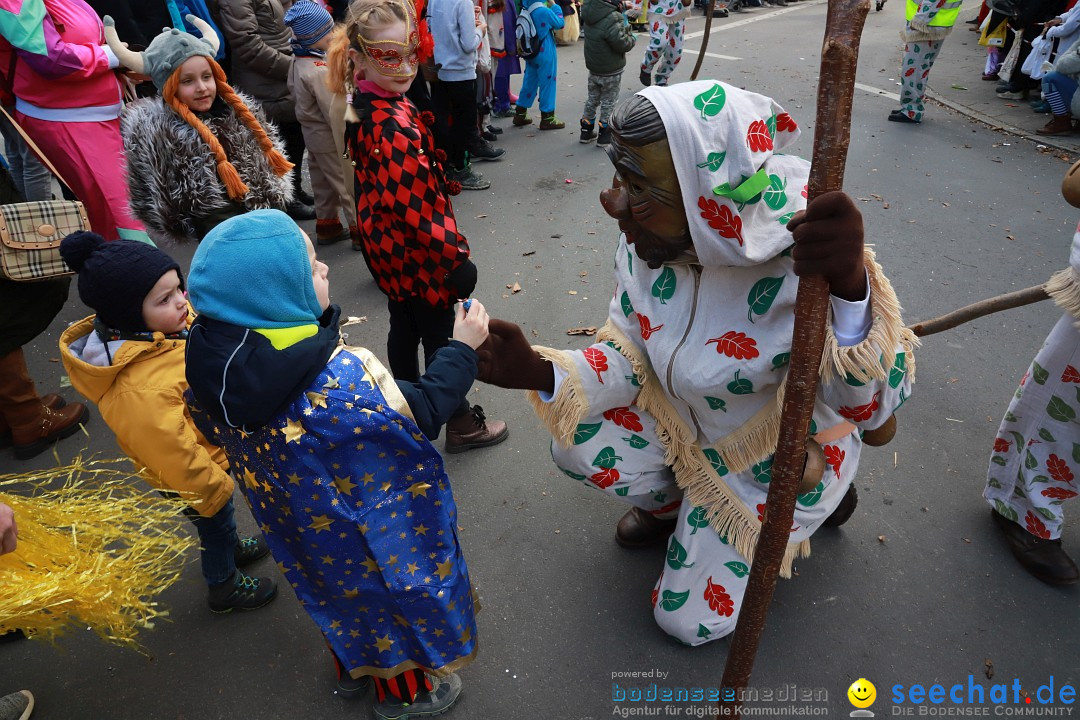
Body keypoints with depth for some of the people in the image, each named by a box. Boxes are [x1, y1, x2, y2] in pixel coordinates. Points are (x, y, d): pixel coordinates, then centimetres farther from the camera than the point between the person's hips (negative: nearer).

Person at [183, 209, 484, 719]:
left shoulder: (211, 362, -21)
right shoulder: (343, 384, -40)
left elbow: (214, 432, -2)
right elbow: (423, 413, -25)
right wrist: (462, 348, -13)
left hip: (297, 527, 6)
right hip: (375, 536, -6)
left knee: (342, 589, 33)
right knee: (394, 591, 24)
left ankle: (355, 666, 61)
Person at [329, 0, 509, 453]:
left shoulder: (364, 108, 0)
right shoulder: (396, 127, -29)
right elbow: (418, 207, -28)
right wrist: (456, 258, -20)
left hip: (386, 246, 9)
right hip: (417, 253, -9)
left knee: (404, 326, 24)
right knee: (440, 340, 7)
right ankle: (462, 425, 26)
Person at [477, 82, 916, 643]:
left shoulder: (798, 259, -38)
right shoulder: (647, 243, -21)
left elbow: (871, 405, -38)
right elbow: (631, 358, -11)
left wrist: (850, 281, -58)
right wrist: (540, 373, -31)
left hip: (776, 463, -4)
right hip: (683, 425, 5)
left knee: (689, 619, 6)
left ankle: (818, 501, 24)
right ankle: (672, 504, 19)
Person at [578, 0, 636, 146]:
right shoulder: (612, 20, -28)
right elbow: (622, 44, -25)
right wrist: (632, 37, -4)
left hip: (593, 68, 7)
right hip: (611, 72, -7)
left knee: (592, 99, 19)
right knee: (608, 102, 8)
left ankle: (586, 131, 28)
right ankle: (605, 135, 15)